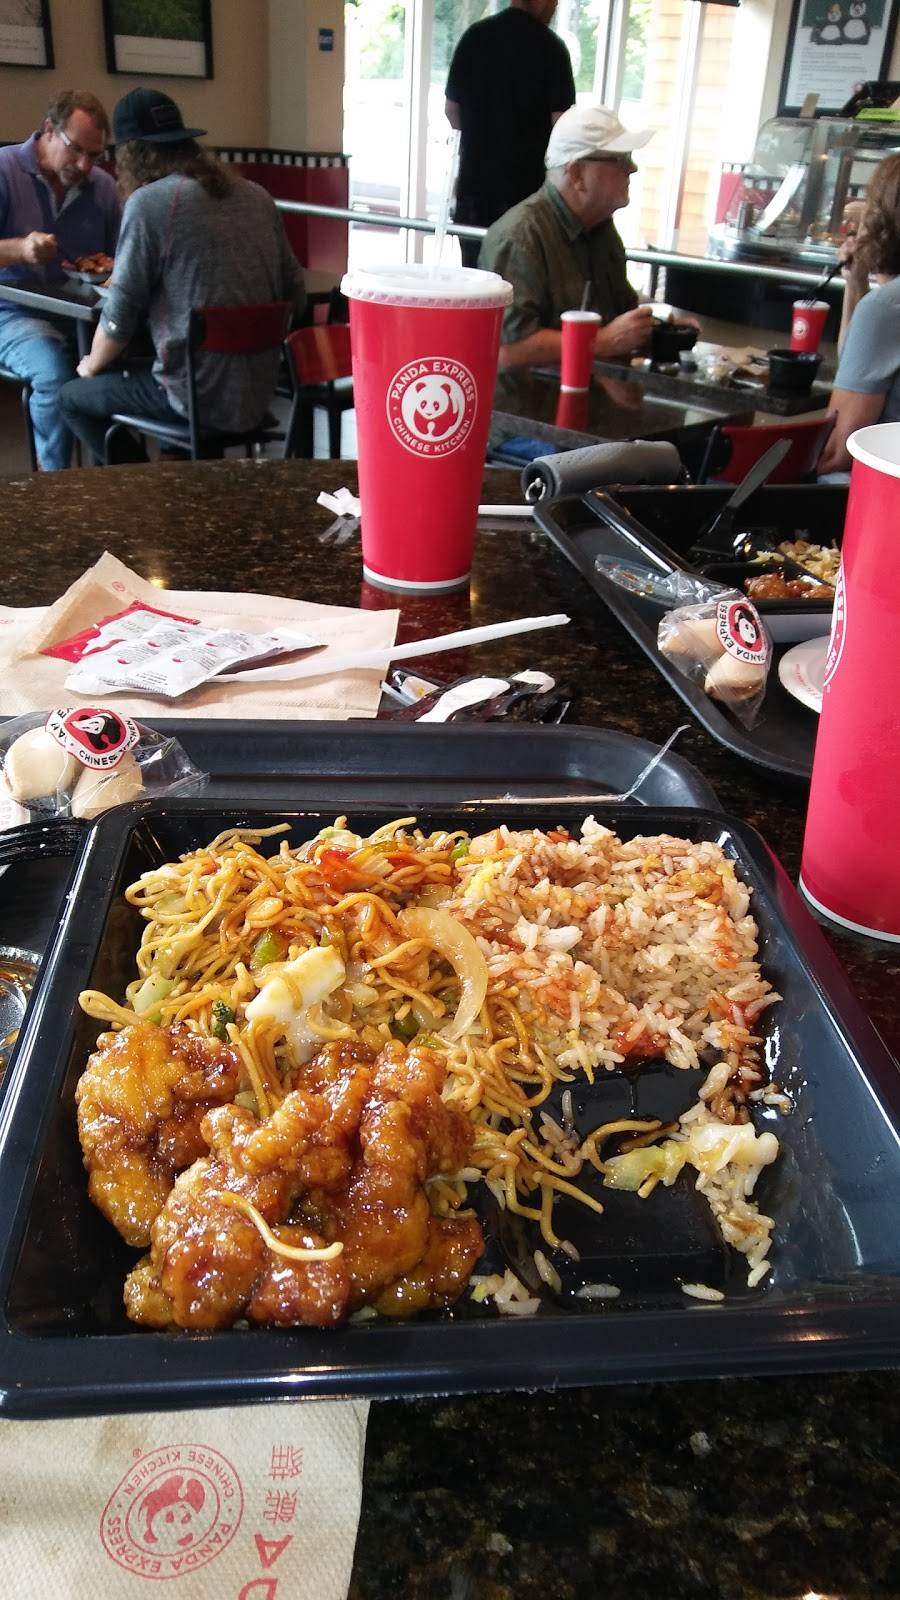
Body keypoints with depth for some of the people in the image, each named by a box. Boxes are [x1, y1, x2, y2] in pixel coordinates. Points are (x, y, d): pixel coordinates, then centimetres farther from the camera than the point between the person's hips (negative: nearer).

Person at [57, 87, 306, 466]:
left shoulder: (149, 202, -10)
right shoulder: (256, 196, 8)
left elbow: (119, 316, -9)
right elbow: (296, 296, 12)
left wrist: (92, 366, 11)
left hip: (202, 396, -7)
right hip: (260, 392, 7)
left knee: (72, 398, 17)